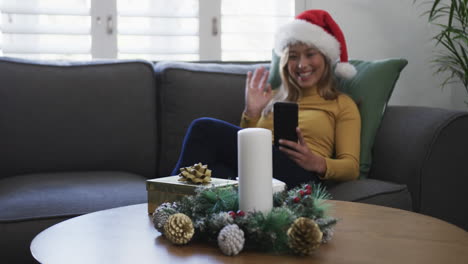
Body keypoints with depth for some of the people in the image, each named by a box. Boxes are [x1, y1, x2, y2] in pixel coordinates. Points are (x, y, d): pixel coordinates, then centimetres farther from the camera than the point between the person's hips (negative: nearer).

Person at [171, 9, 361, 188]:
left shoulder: (342, 104, 19)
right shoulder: (274, 98, 32)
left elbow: (351, 167, 4)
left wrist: (317, 163, -16)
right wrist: (251, 114, 7)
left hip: (298, 174, -4)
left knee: (204, 129, -26)